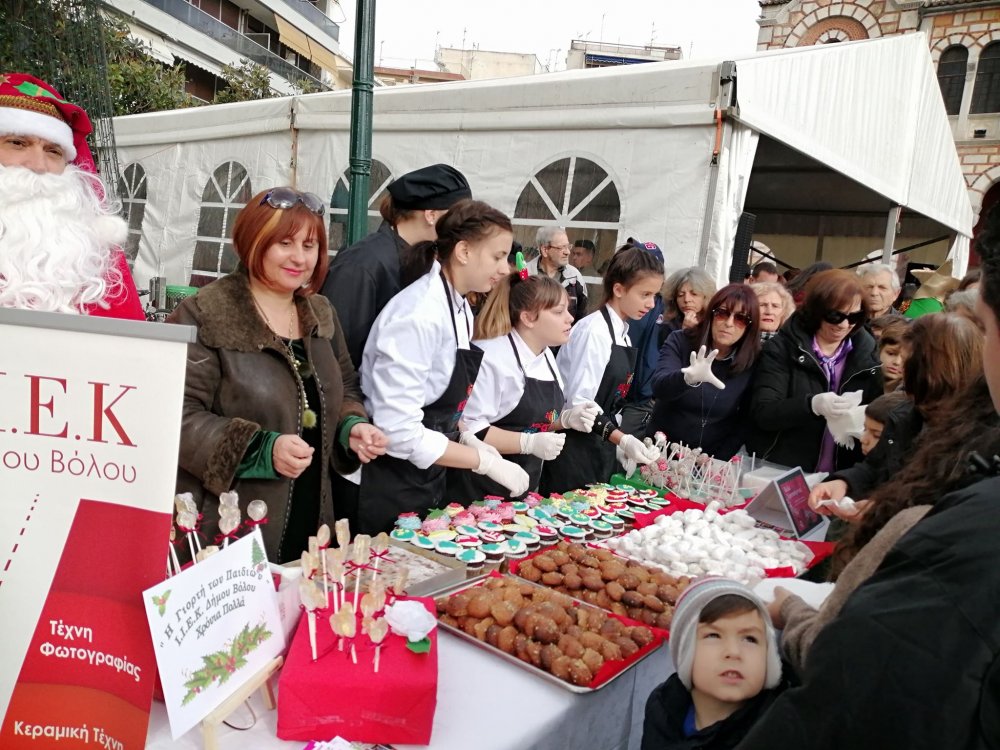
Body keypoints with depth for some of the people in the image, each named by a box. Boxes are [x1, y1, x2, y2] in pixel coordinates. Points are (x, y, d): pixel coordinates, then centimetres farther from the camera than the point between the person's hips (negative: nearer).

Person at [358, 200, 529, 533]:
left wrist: (469, 441, -2)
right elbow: (399, 431, -27)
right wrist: (485, 461, -19)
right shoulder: (418, 316, -23)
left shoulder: (460, 310, 5)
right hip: (390, 490, -8)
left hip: (428, 481, 8)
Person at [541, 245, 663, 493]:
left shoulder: (622, 333, 8)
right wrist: (622, 439, -26)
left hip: (600, 450, 8)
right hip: (573, 454, -8)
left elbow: (609, 401, 11)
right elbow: (578, 403, -21)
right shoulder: (594, 331, -17)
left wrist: (619, 445, 6)